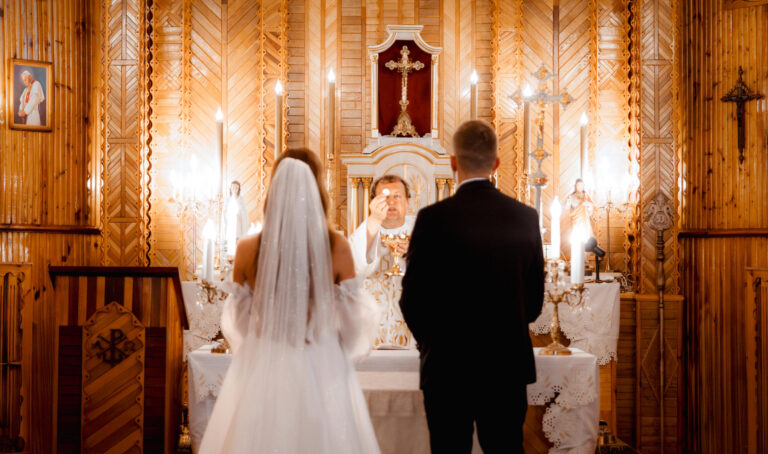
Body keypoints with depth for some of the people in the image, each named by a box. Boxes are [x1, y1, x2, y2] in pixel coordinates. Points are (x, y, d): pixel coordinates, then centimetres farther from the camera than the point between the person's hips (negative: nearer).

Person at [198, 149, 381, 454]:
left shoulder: (248, 249, -8)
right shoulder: (337, 247, -12)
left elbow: (237, 321, 3)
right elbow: (352, 322, -4)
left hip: (261, 372, 1)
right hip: (322, 374, -1)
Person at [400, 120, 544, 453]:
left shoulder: (434, 218, -13)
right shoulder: (526, 217, -1)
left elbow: (412, 299, -7)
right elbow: (535, 300, 6)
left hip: (448, 367, -3)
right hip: (508, 366, 3)